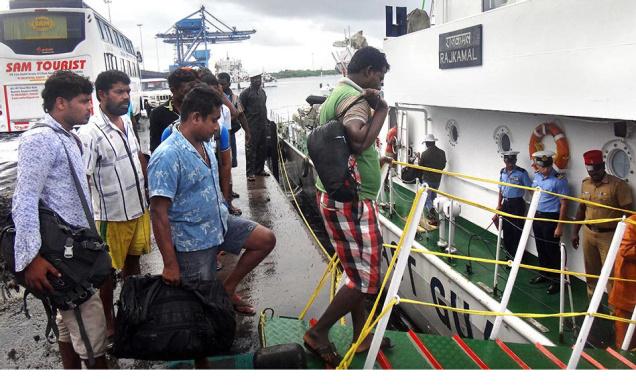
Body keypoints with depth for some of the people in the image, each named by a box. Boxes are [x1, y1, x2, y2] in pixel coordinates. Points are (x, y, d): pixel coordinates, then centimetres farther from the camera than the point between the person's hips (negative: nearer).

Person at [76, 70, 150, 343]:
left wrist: (147, 189, 16)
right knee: (108, 271, 10)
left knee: (133, 261, 21)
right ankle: (109, 323, 27)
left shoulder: (127, 121, 4)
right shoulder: (90, 133, -20)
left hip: (138, 208, 7)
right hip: (112, 216, -7)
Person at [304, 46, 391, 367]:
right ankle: (319, 334, 11)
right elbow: (359, 141, -34)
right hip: (351, 200, -10)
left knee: (358, 271, 18)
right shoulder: (356, 97, -15)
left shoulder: (335, 94, 16)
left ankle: (361, 336, 31)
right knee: (367, 278, -1)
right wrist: (381, 110, -20)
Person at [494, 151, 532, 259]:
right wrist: (499, 204, 9)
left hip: (517, 204, -6)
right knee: (506, 230, 12)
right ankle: (508, 255, 26)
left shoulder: (522, 173, -12)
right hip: (506, 203, 6)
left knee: (517, 231, -1)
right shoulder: (502, 172, 5)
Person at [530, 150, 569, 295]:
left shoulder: (559, 180, -17)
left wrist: (559, 226, -16)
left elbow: (564, 204, -15)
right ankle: (544, 274, 34)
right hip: (537, 217, 7)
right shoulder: (537, 176, 3)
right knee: (541, 249, 18)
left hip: (551, 219, -6)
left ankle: (556, 279, 16)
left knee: (552, 250, 2)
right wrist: (532, 214, 15)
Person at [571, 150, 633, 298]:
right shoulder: (585, 184, 6)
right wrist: (575, 232, 16)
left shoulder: (618, 185, -13)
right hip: (588, 233, 6)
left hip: (609, 236, -6)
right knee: (591, 272, 15)